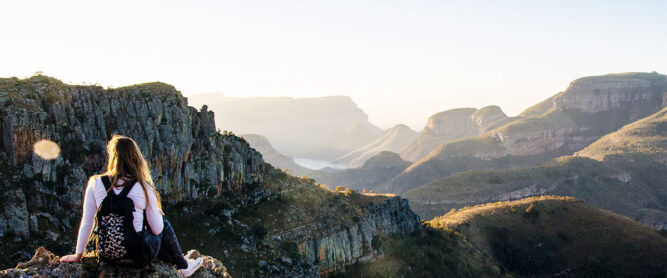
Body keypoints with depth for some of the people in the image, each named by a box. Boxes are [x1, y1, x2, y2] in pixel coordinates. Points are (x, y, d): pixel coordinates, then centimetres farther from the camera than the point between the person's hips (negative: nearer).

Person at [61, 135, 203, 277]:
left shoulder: (95, 183, -6)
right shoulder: (143, 188, -12)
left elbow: (87, 223, -1)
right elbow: (157, 229, -9)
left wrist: (78, 255, 11)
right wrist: (158, 213, 13)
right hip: (137, 253, -3)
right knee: (163, 222, 24)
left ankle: (174, 261, 45)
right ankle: (183, 265, 34)